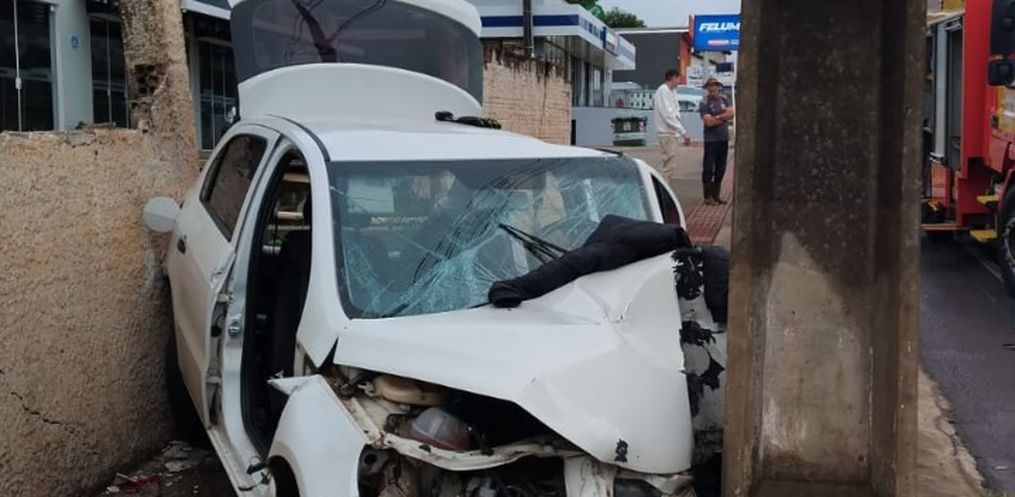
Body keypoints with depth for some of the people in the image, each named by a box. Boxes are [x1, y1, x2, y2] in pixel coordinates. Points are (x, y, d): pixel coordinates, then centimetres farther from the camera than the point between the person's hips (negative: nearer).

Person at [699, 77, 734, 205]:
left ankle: (716, 195, 18)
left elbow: (731, 113, 0)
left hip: (724, 138, 6)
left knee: (721, 168, 10)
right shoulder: (704, 103, -7)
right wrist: (725, 117, -6)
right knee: (709, 168, -4)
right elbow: (709, 122, -16)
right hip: (711, 140, -6)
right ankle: (708, 196, 1)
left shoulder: (723, 99, 10)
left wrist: (717, 117, -13)